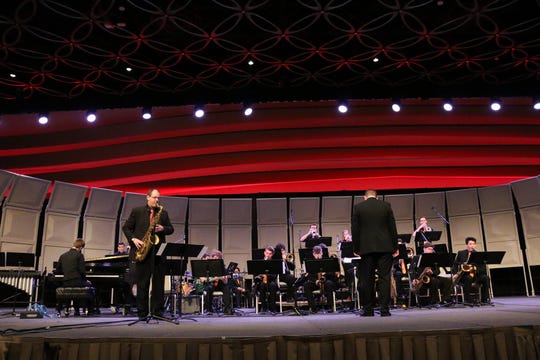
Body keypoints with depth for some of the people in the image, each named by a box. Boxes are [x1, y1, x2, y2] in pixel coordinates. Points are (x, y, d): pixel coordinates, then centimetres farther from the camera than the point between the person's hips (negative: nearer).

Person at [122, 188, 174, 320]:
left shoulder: (163, 213, 13)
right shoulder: (137, 211, 5)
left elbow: (171, 229, 14)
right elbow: (126, 227, 6)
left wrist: (163, 229, -7)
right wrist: (133, 239, -9)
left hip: (158, 251, 3)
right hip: (142, 251, -2)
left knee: (159, 283, 4)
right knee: (142, 283, 1)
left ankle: (157, 311, 12)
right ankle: (142, 313, 9)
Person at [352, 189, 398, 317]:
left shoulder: (358, 207, 2)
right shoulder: (386, 205, 4)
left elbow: (355, 230, 1)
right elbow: (392, 227, 4)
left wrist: (356, 249, 6)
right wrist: (395, 247, 9)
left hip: (366, 248, 0)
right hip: (385, 247, 1)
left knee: (367, 279, 5)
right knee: (384, 277, 3)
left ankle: (368, 309, 10)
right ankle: (384, 309, 3)